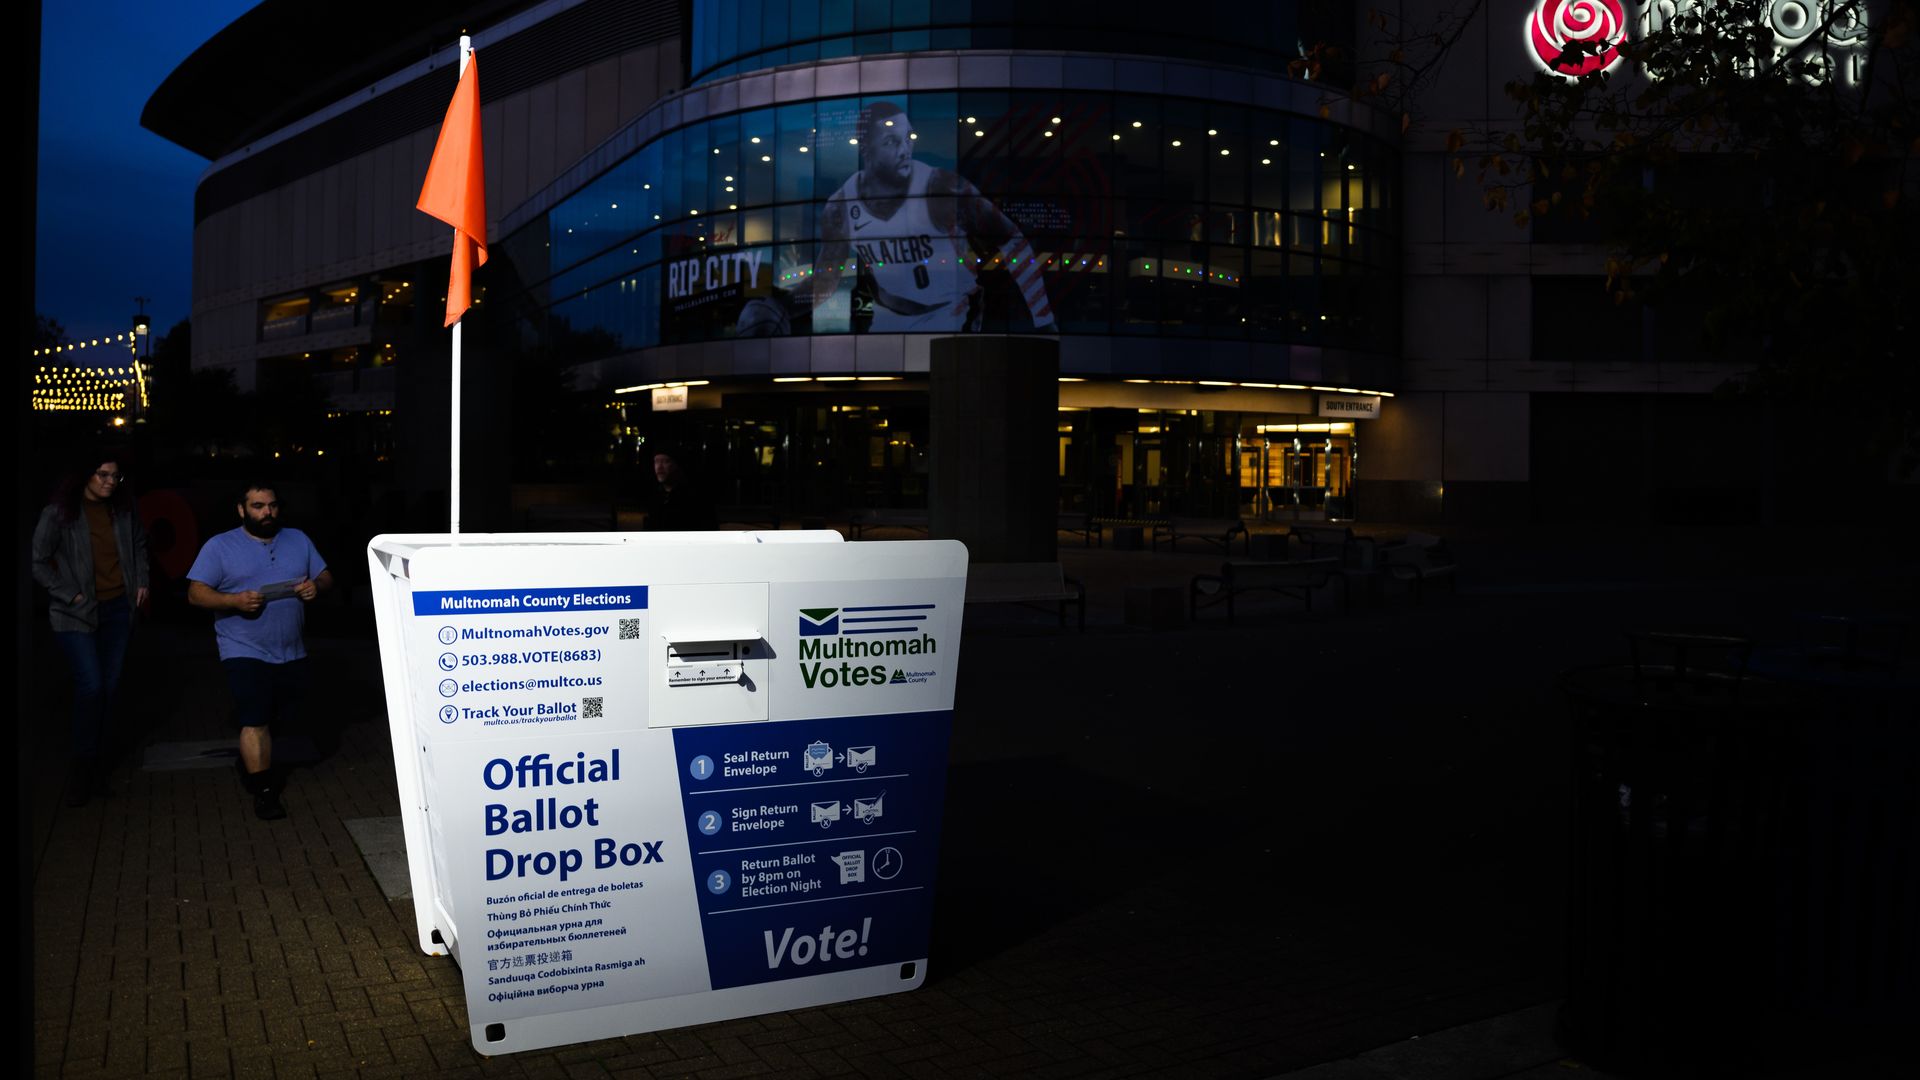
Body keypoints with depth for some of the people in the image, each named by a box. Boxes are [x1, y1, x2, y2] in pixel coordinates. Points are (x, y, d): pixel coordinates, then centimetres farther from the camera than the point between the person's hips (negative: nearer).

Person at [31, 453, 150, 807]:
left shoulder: (122, 510, 2)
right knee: (90, 686, -12)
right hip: (76, 614, -4)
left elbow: (139, 545, 20)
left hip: (117, 609, 4)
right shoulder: (59, 513, -10)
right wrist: (72, 595, -11)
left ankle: (101, 765, 17)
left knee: (109, 688, 6)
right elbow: (38, 562, -6)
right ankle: (83, 769, 1)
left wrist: (141, 582, 11)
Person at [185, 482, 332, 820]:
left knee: (273, 718, 16)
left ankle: (251, 763, 41)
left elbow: (325, 576, 12)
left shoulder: (298, 540, 9)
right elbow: (196, 592, -6)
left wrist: (316, 586, -12)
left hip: (291, 652, 5)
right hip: (245, 651, -4)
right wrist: (235, 600, -23)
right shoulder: (220, 546, -3)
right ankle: (263, 790, -1)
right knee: (255, 721, -10)